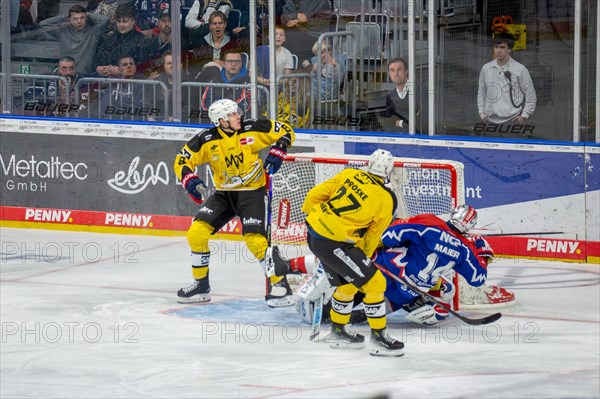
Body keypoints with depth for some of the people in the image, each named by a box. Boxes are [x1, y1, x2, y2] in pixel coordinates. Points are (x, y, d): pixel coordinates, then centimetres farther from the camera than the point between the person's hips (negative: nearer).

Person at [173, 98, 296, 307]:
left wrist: (277, 153, -16)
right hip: (224, 194, 3)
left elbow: (286, 131, -2)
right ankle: (201, 285, 9)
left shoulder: (252, 129, -12)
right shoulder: (206, 140, -10)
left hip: (252, 191, -3)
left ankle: (280, 285, -7)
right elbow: (182, 161, -4)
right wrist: (190, 180, -22)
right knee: (196, 232, -7)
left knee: (255, 239, -21)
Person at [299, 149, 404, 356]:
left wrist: (310, 214, 28)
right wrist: (363, 256, 21)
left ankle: (338, 331, 39)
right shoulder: (386, 200, -6)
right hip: (335, 244, -7)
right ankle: (379, 338, 7)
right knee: (374, 283, 1)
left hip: (314, 231, 7)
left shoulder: (349, 174, 5)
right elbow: (372, 237, 4)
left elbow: (315, 194, 9)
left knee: (347, 283, 25)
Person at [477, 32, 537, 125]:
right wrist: (482, 114, 5)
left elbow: (531, 96, 0)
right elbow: (481, 94, 15)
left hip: (513, 120, -3)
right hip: (492, 120, 3)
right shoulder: (486, 69, 6)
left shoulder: (520, 69, -4)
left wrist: (524, 116, -7)